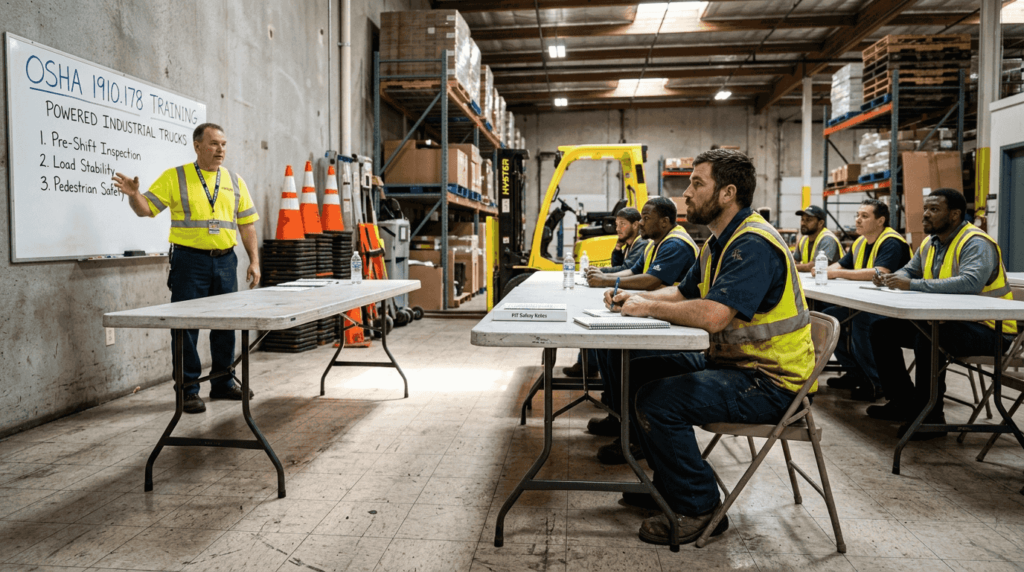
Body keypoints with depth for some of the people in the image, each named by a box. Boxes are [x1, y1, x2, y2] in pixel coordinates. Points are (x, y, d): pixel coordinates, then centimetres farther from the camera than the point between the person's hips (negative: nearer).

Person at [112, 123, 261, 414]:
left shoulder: (235, 182, 10)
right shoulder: (174, 177, 1)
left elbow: (247, 224, 10)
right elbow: (146, 209, -1)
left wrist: (254, 261, 4)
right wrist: (133, 194, -23)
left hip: (225, 260, 4)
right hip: (190, 261, -3)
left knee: (226, 322, 10)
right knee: (186, 325, 0)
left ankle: (223, 382, 24)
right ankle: (188, 390, 10)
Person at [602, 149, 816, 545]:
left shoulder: (754, 244, -22)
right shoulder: (719, 242, 12)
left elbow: (712, 315, -34)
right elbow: (683, 293, 19)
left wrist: (649, 307, -19)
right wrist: (634, 298, 0)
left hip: (770, 382, -10)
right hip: (731, 362, 10)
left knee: (658, 400, -23)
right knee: (639, 372, 12)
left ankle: (700, 509, -3)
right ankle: (670, 486, 24)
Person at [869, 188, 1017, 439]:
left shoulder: (976, 243, -18)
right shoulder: (930, 244, 10)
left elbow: (970, 283, -35)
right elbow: (909, 270, 22)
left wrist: (913, 285, -34)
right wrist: (890, 278, -4)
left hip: (987, 328, -9)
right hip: (946, 321, 9)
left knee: (929, 336, -36)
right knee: (882, 329, 3)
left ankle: (930, 416, -21)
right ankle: (904, 402, 9)